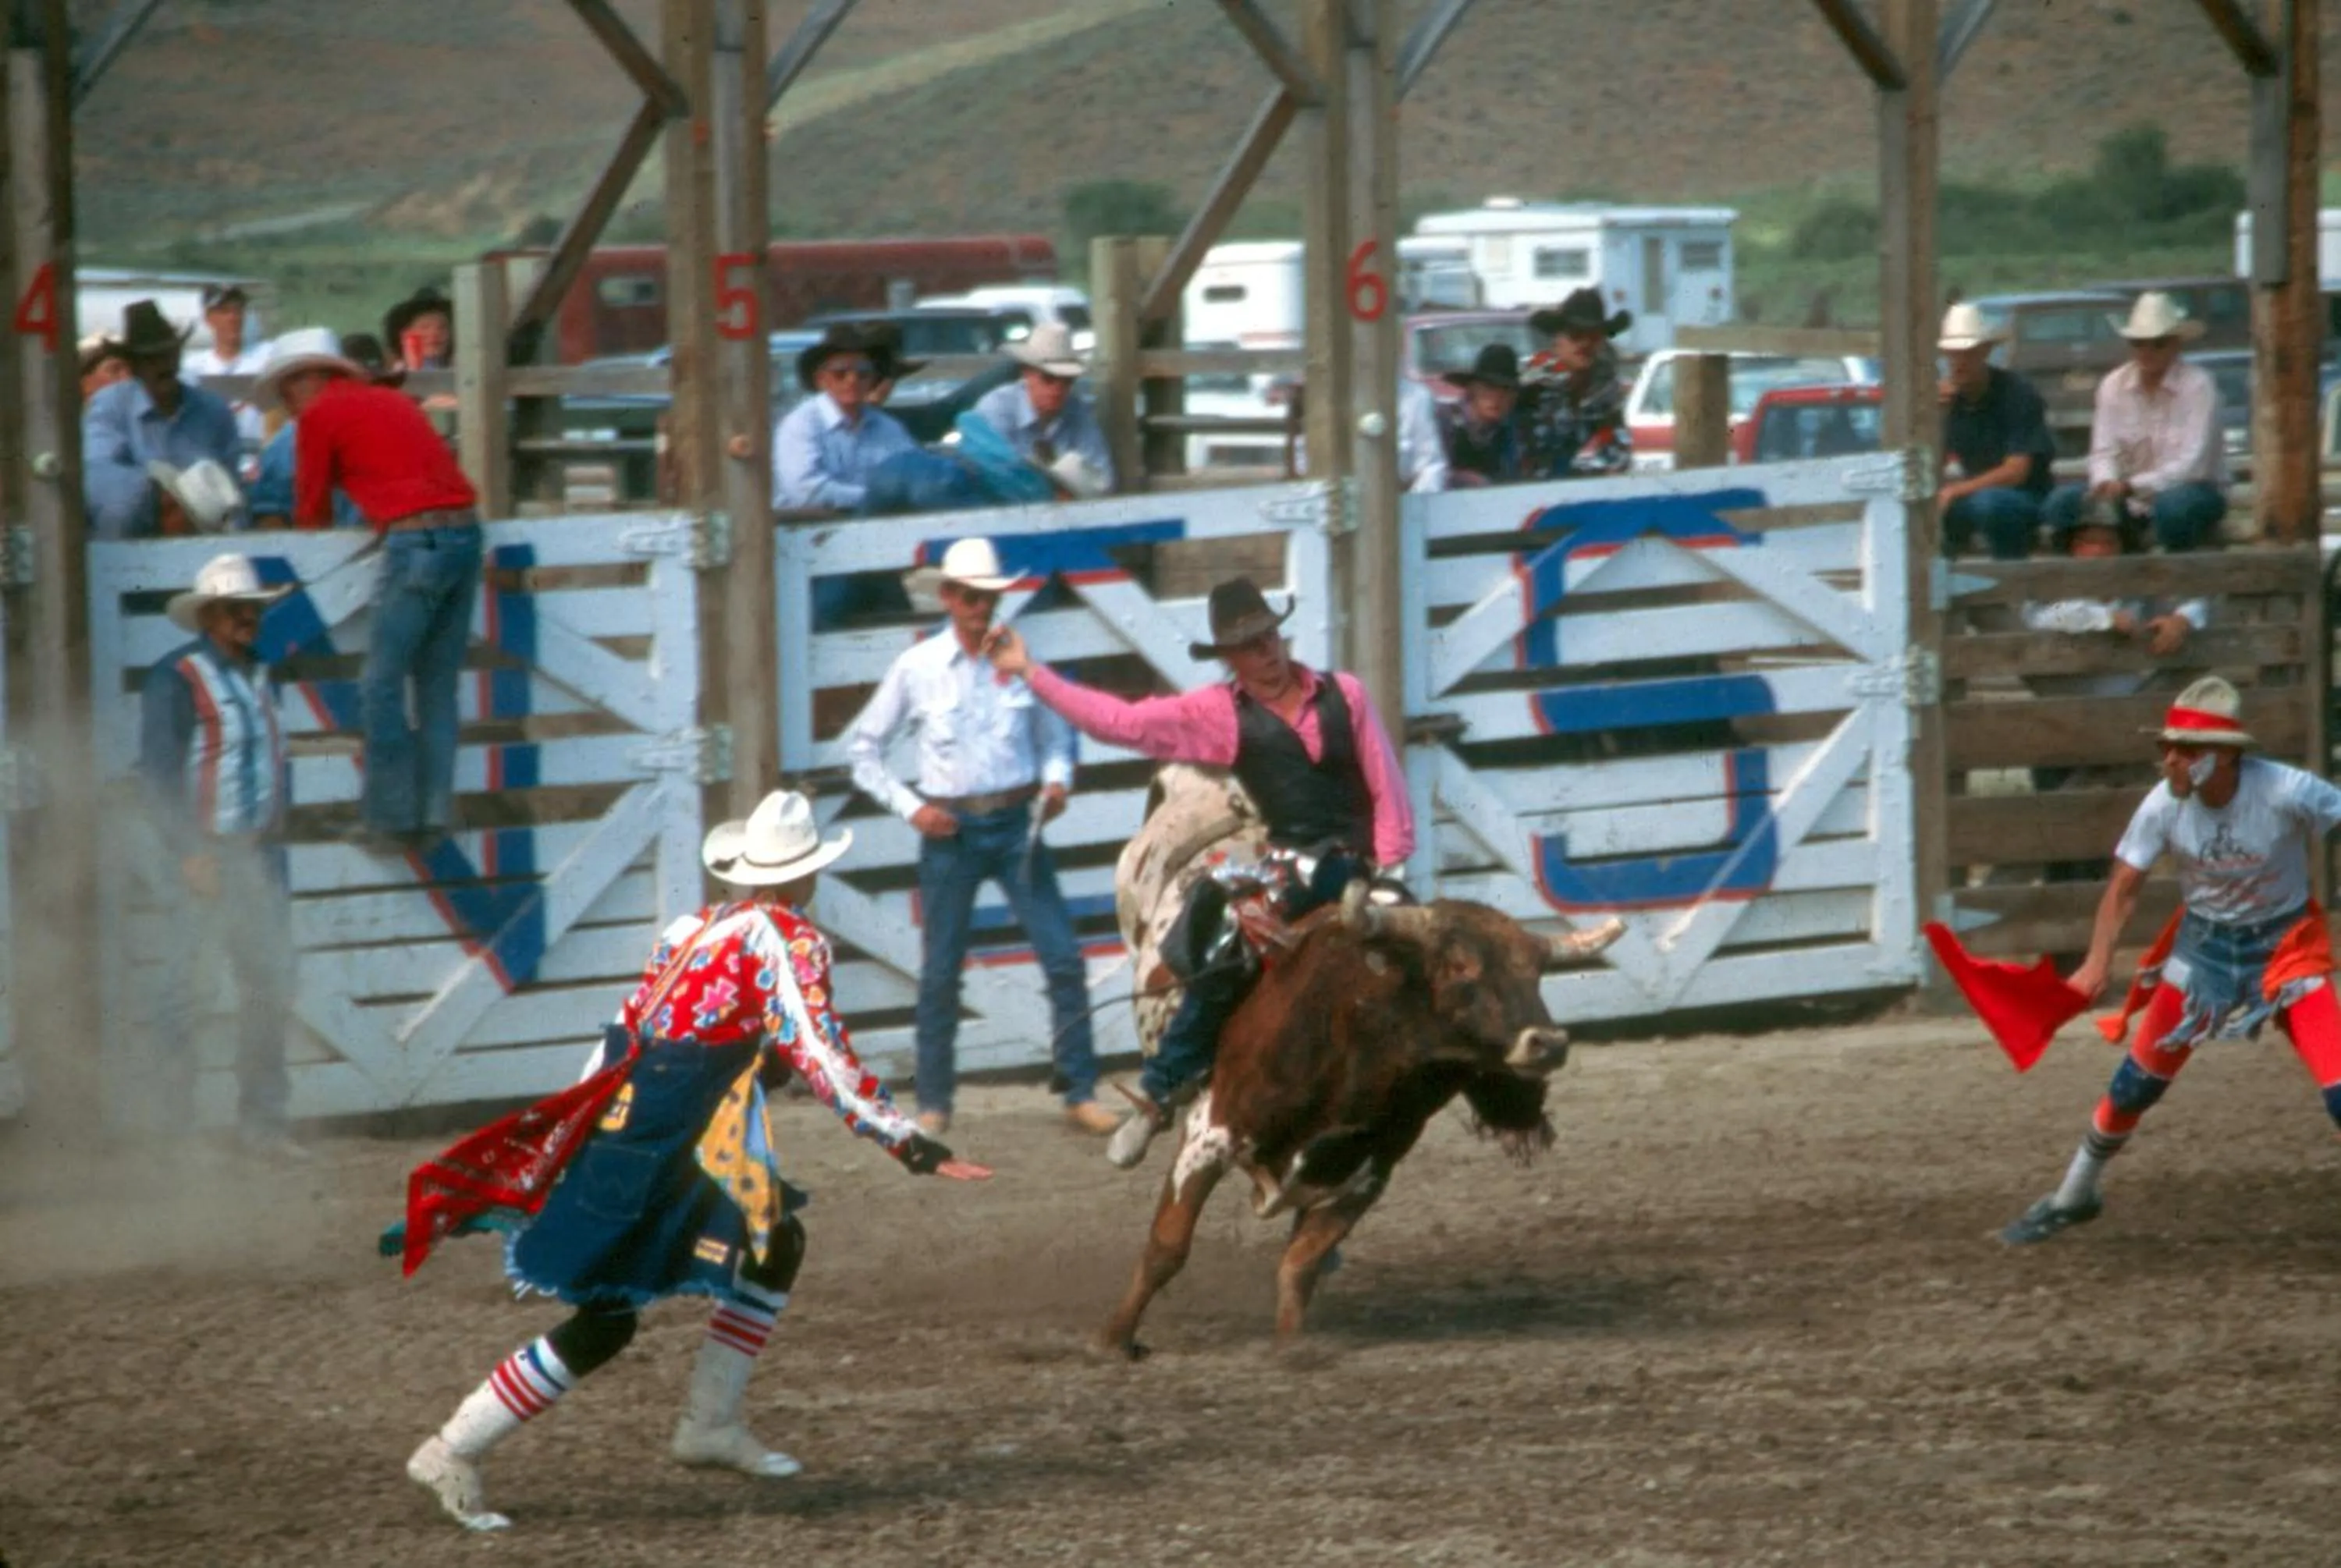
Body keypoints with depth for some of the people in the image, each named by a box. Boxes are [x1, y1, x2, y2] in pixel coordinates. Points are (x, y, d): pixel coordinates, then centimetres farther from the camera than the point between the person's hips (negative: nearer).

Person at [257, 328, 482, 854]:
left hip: (416, 542, -7)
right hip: (466, 530, 7)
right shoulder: (394, 401, 24)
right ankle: (434, 815, 9)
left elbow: (311, 509, 10)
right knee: (437, 685, 11)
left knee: (382, 687, -1)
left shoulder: (321, 415, 3)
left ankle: (391, 820, -1)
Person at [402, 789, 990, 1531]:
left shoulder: (694, 928, 17)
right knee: (604, 1321, -6)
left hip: (622, 1114, 9)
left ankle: (712, 1424, 19)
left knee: (777, 1245, 19)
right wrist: (908, 1142, -11)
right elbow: (824, 1060, -13)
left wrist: (576, 1139, 24)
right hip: (663, 1151, -9)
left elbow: (626, 1033, 19)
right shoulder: (788, 941, -6)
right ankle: (453, 1453, -5)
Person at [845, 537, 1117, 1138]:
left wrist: (1057, 780, -7)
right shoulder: (917, 668, 0)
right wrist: (910, 807, -3)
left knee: (1063, 958, -6)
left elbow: (1055, 734, 13)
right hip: (951, 830, -1)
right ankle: (932, 1104, 14)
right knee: (940, 971, 4)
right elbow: (862, 749, 7)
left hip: (1017, 824, 1)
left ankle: (1081, 1094, -1)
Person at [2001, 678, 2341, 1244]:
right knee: (2135, 1085, 10)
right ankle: (2073, 1197, 33)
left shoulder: (2285, 793, -28)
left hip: (2284, 943, -3)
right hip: (2202, 943, 3)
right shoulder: (2164, 806, -18)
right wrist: (2098, 964, -21)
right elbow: (2124, 888, -8)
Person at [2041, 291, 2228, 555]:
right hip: (2134, 501, 4)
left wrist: (2132, 486, -32)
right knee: (2063, 502, -19)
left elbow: (2192, 465, -20)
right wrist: (2106, 483, -29)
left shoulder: (2198, 386, -14)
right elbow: (2104, 453, -4)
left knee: (2173, 505, -40)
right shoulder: (2114, 386, 0)